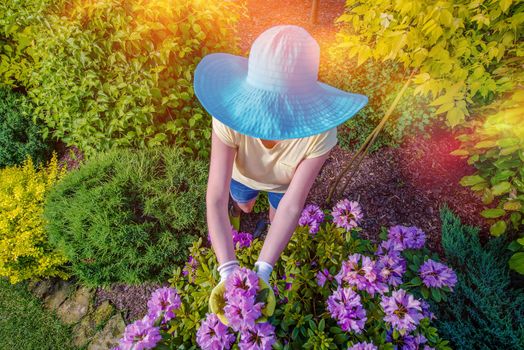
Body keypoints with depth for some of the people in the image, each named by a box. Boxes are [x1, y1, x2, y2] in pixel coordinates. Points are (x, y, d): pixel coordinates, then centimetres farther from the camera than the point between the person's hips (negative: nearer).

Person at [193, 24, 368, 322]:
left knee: (278, 216, 29)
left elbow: (292, 206, -39)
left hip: (288, 180, 0)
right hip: (243, 173, 1)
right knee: (244, 207, 33)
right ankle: (243, 202, 70)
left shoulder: (321, 130, -42)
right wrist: (228, 272, -51)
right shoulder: (230, 117, -43)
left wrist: (262, 271, -45)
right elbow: (216, 199, -43)